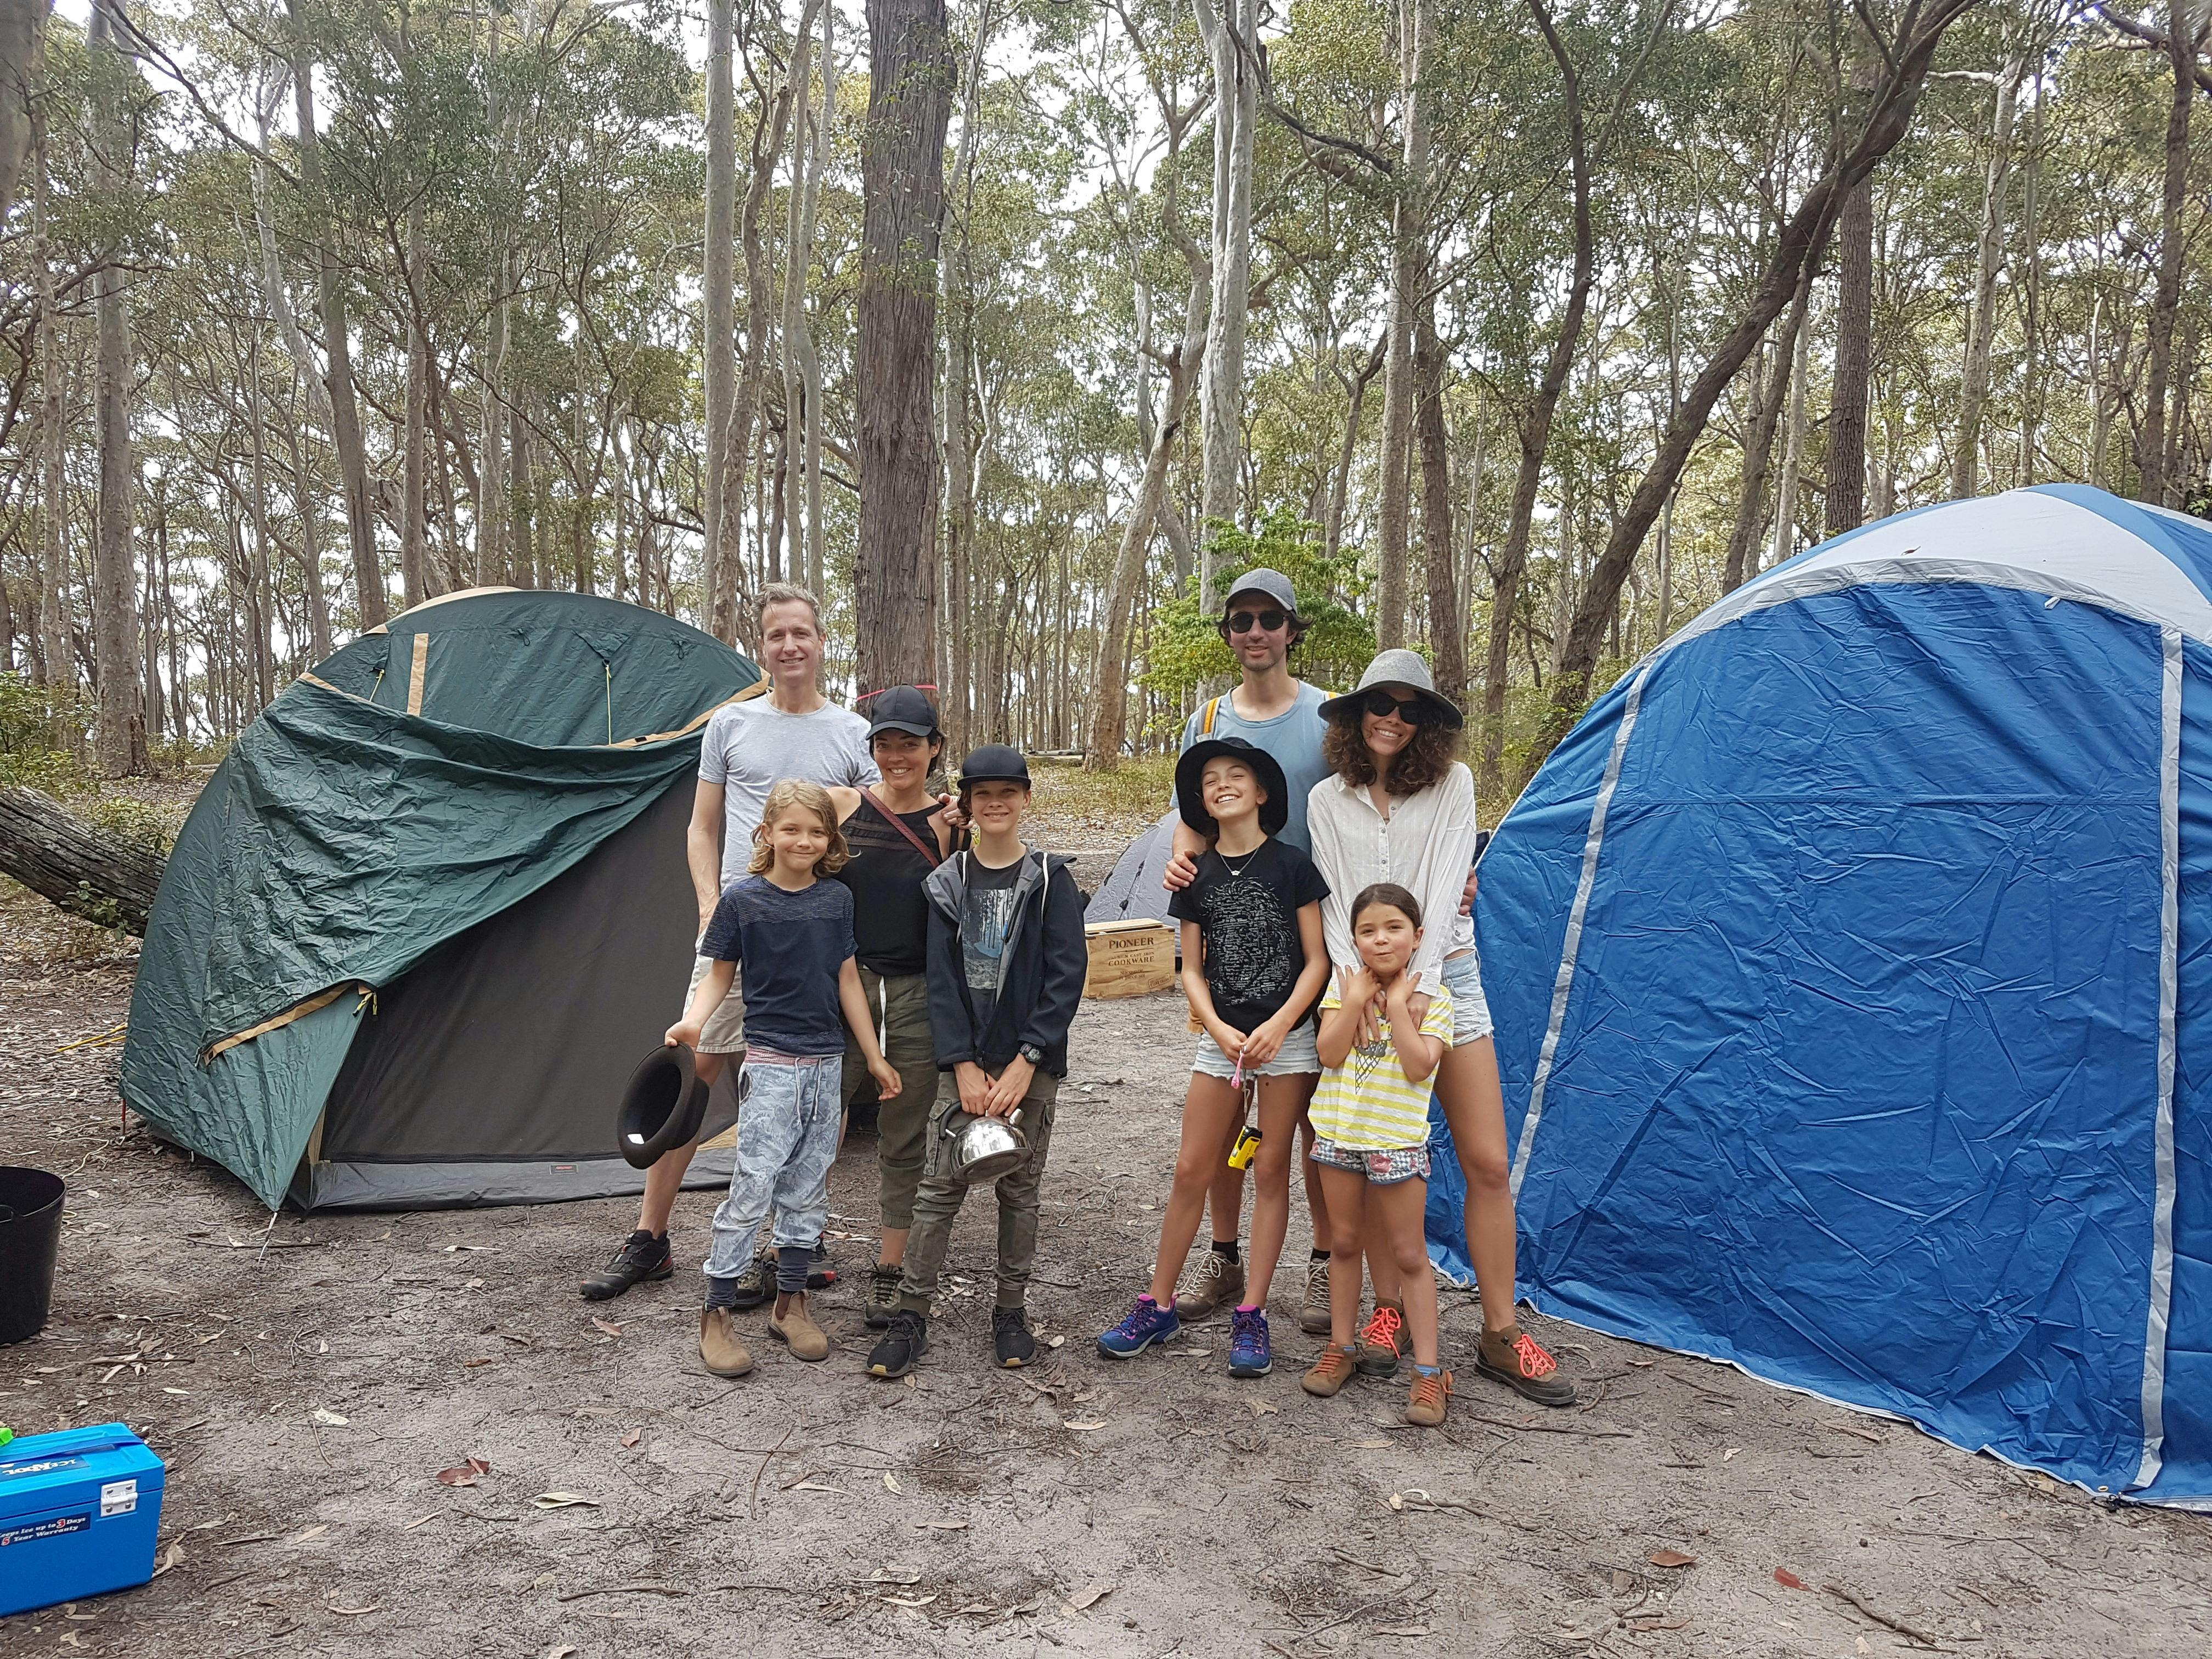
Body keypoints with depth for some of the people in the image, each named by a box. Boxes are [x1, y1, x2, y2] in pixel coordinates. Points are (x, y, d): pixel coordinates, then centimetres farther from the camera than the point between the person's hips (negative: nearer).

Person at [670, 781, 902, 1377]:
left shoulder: (837, 900, 5)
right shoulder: (742, 899, -5)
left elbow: (848, 980, 11)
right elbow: (720, 975, 2)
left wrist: (874, 1057, 13)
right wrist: (693, 1021, -18)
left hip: (827, 1064, 4)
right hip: (770, 1063, -4)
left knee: (809, 1187, 11)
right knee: (754, 1184, -7)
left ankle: (790, 1303, 24)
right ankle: (716, 1316, 4)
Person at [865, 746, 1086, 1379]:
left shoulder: (1050, 880, 0)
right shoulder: (948, 882, 5)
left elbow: (1067, 974, -7)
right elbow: (942, 978, 1)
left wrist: (1024, 1062, -13)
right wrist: (965, 1065, -9)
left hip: (1031, 1061, -1)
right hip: (965, 1061, 1)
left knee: (1020, 1189, 8)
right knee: (939, 1186, 0)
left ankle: (1010, 1311, 22)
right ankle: (911, 1315, 10)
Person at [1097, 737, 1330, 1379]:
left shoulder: (1292, 865, -4)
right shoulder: (1198, 877, 5)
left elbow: (1317, 960, -4)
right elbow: (1192, 971, 7)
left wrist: (1278, 1026, -15)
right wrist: (1217, 1029, -10)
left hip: (1287, 1039, -2)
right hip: (1221, 1039, 3)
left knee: (1271, 1170, 4)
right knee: (1191, 1171, 4)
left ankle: (1251, 1315, 13)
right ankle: (1158, 1306, 17)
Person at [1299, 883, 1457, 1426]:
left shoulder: (1433, 998, -6)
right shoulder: (1344, 987, 0)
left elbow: (1419, 1066, -19)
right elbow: (1330, 1054, -10)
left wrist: (1398, 1004, -18)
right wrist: (1356, 1001, -17)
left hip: (1398, 1141, -3)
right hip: (1340, 1133, 3)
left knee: (1409, 1255, 2)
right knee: (1345, 1243, 14)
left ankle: (1428, 1370, 9)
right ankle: (1341, 1347, 27)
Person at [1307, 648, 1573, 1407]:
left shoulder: (1451, 784, 2)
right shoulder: (1328, 800, 6)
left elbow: (1446, 884, -7)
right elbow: (1332, 896, 1)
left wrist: (1419, 978, -18)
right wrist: (1356, 973, -15)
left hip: (1444, 974, 0)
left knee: (1487, 1161, 0)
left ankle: (1501, 1333, 11)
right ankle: (1388, 1312, 20)